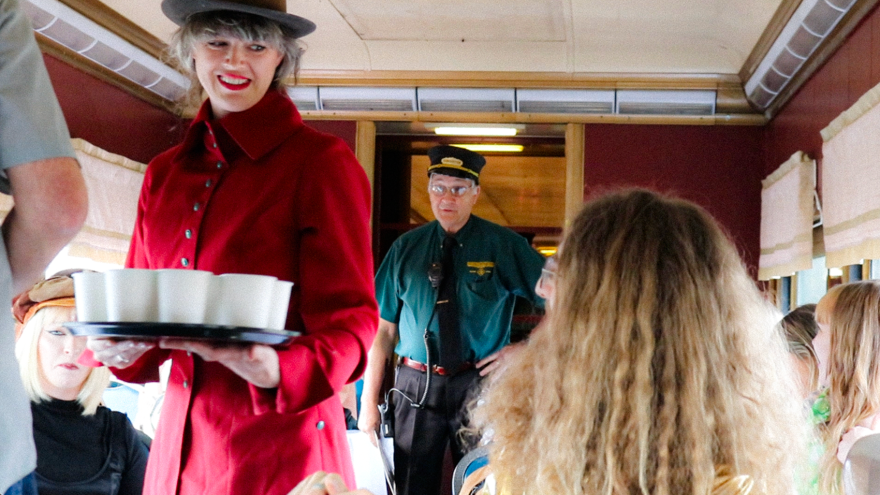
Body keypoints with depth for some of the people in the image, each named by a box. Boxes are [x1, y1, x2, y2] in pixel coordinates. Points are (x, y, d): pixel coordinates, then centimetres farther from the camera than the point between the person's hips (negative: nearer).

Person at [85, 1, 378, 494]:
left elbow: (350, 320, -10)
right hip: (178, 448, 5)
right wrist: (120, 348, -9)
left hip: (281, 450, -5)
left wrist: (276, 370, -29)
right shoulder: (164, 174, 8)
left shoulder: (322, 160, -7)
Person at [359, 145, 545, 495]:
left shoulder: (504, 246, -1)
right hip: (417, 386, 2)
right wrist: (369, 401, 0)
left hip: (479, 384, -1)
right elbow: (383, 327, 4)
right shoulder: (406, 249, 4)